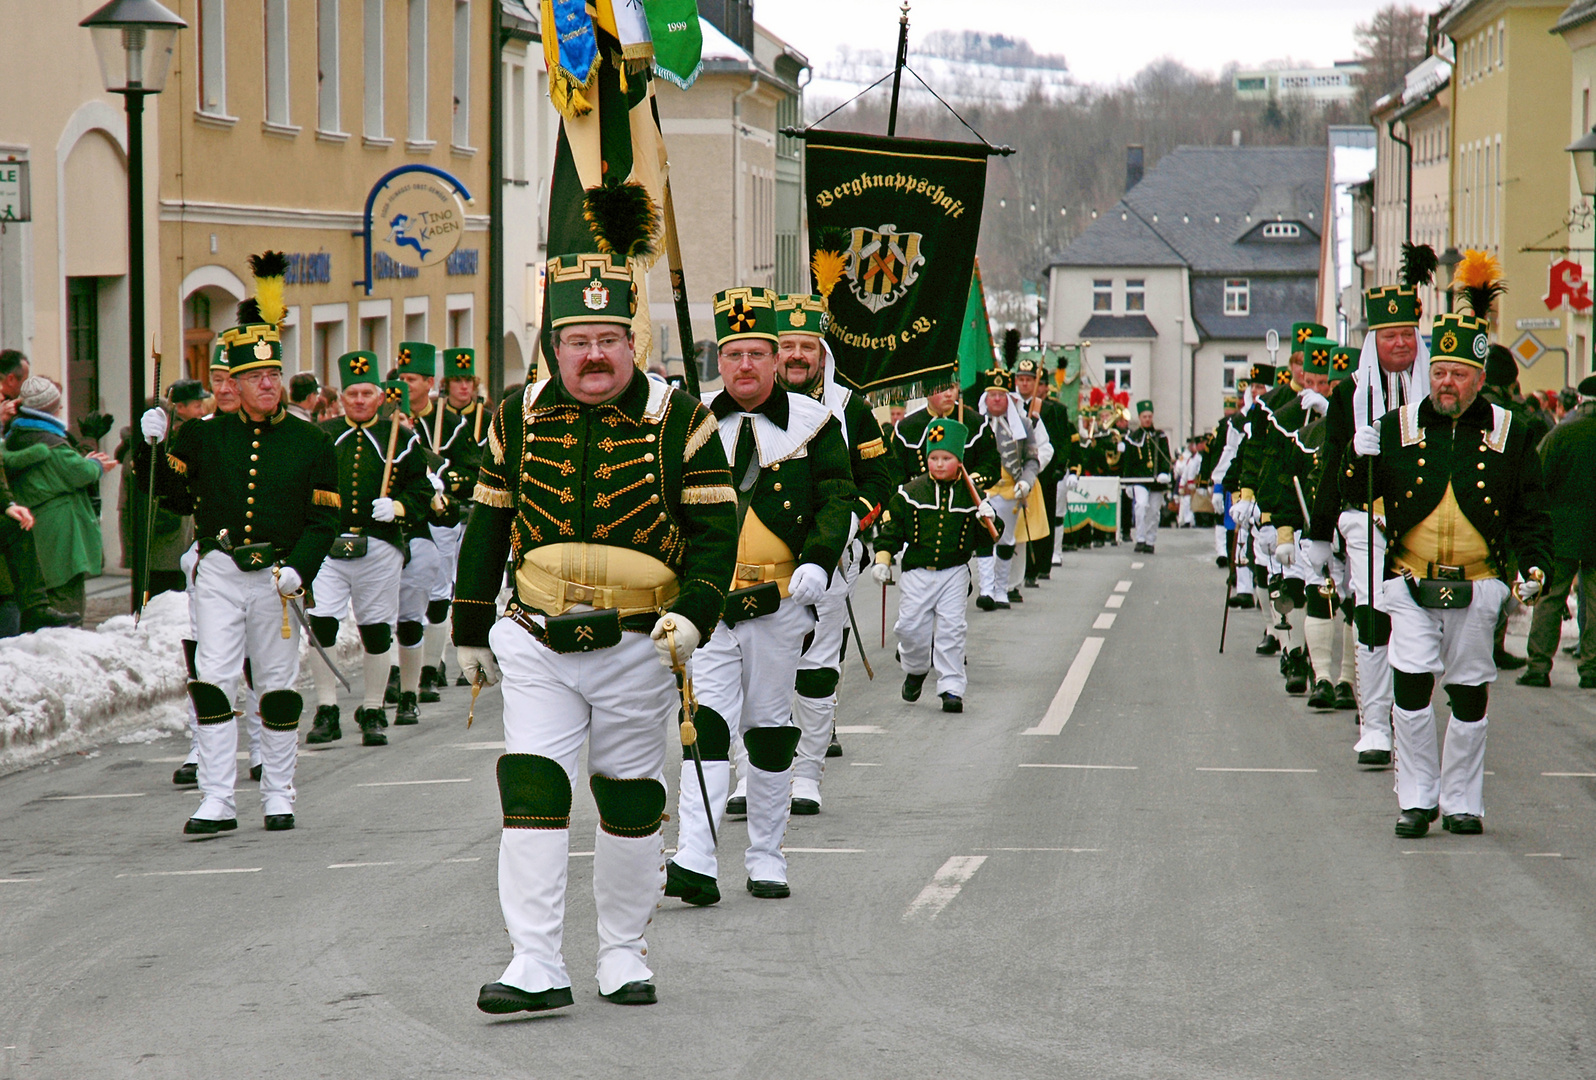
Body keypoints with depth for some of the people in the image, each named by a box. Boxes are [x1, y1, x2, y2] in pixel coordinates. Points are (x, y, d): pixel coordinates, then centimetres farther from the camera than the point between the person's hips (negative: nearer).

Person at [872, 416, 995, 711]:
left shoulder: (970, 496, 2)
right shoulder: (910, 493, 0)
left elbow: (985, 538, 7)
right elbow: (890, 528, 5)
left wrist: (987, 521, -14)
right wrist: (882, 559, -3)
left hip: (954, 573, 0)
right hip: (916, 572, 0)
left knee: (951, 628, -7)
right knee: (911, 626, 0)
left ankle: (951, 688, -1)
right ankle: (915, 669, 31)